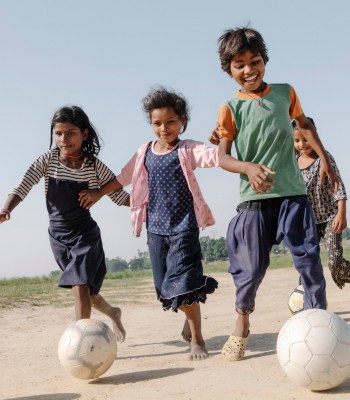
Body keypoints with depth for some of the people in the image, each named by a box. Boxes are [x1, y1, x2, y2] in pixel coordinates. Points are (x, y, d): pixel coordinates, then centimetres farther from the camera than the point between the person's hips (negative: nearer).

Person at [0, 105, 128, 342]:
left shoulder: (94, 165, -10)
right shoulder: (48, 160, -7)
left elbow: (120, 196, -4)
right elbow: (23, 188, -17)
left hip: (85, 234, -3)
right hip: (58, 236, 3)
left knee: (81, 287, -17)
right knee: (86, 290, 17)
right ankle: (112, 313, 46)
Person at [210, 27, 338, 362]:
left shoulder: (286, 93, 6)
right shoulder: (230, 109, -2)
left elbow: (304, 124, 23)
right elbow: (223, 157, -5)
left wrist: (323, 158, 15)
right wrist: (248, 167, -25)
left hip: (292, 193, 2)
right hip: (254, 198, -2)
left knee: (308, 258, -5)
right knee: (253, 268, 2)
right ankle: (242, 321, 27)